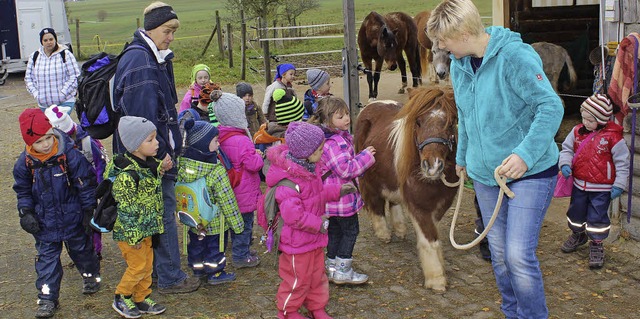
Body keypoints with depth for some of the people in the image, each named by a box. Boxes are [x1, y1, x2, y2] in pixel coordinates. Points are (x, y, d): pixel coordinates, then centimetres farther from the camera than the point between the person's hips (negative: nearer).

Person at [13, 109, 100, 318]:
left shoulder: (70, 154, -18)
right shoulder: (25, 163, -9)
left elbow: (86, 184, -10)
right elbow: (23, 191, 5)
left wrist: (89, 210, -8)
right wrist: (26, 213, -5)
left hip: (73, 218, -2)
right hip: (45, 222, 2)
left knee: (81, 250, 18)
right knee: (47, 258, 6)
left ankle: (91, 275, 44)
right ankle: (47, 298, 13)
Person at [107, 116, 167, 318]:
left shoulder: (150, 165, 1)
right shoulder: (127, 174, -27)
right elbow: (125, 209, -24)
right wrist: (133, 235, -20)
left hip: (146, 227, 9)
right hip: (129, 231, -8)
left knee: (147, 265, 16)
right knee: (137, 266, 2)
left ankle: (142, 299, 31)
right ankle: (121, 299, 23)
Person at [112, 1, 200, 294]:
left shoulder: (156, 59, 13)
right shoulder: (140, 62, -20)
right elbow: (143, 115, -24)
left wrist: (169, 146, 17)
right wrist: (160, 153, -21)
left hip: (157, 151, 10)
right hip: (152, 153, -10)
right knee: (164, 211, -2)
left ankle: (156, 268, 31)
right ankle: (169, 278, 9)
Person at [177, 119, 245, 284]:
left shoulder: (182, 163, -13)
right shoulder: (217, 171, -28)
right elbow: (227, 199, -21)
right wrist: (236, 222, -10)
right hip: (214, 221, -5)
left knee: (196, 244, 23)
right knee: (215, 245, 14)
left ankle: (198, 269, 40)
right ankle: (215, 273, 28)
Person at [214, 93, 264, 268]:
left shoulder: (220, 136, 1)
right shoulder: (242, 141, -27)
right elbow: (253, 164, -25)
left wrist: (253, 154, 11)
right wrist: (258, 156, -5)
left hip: (231, 190, 9)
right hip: (244, 192, -9)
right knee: (245, 223, 5)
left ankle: (241, 250, 36)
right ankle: (241, 257, 15)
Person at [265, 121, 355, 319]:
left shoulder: (310, 168, 0)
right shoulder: (289, 179, -30)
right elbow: (292, 214, -34)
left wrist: (337, 191, 6)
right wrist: (317, 223, -23)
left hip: (315, 236, 9)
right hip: (296, 241, -9)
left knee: (317, 274, 20)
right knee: (298, 278, 8)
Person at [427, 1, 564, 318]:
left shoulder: (515, 56, -19)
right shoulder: (458, 65, 5)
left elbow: (551, 106, -24)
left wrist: (525, 154, -34)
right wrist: (462, 157, 30)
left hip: (530, 171, -7)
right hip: (485, 172, 7)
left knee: (519, 254, -13)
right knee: (499, 254, 13)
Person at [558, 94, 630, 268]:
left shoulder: (612, 136, -14)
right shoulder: (578, 131, -2)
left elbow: (622, 162, -9)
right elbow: (567, 149, 9)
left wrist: (619, 185, -11)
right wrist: (565, 163, -11)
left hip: (601, 188, -5)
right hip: (579, 184, 5)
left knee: (597, 217, 1)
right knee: (576, 212, 20)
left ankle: (596, 245, 19)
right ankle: (578, 234, 46)